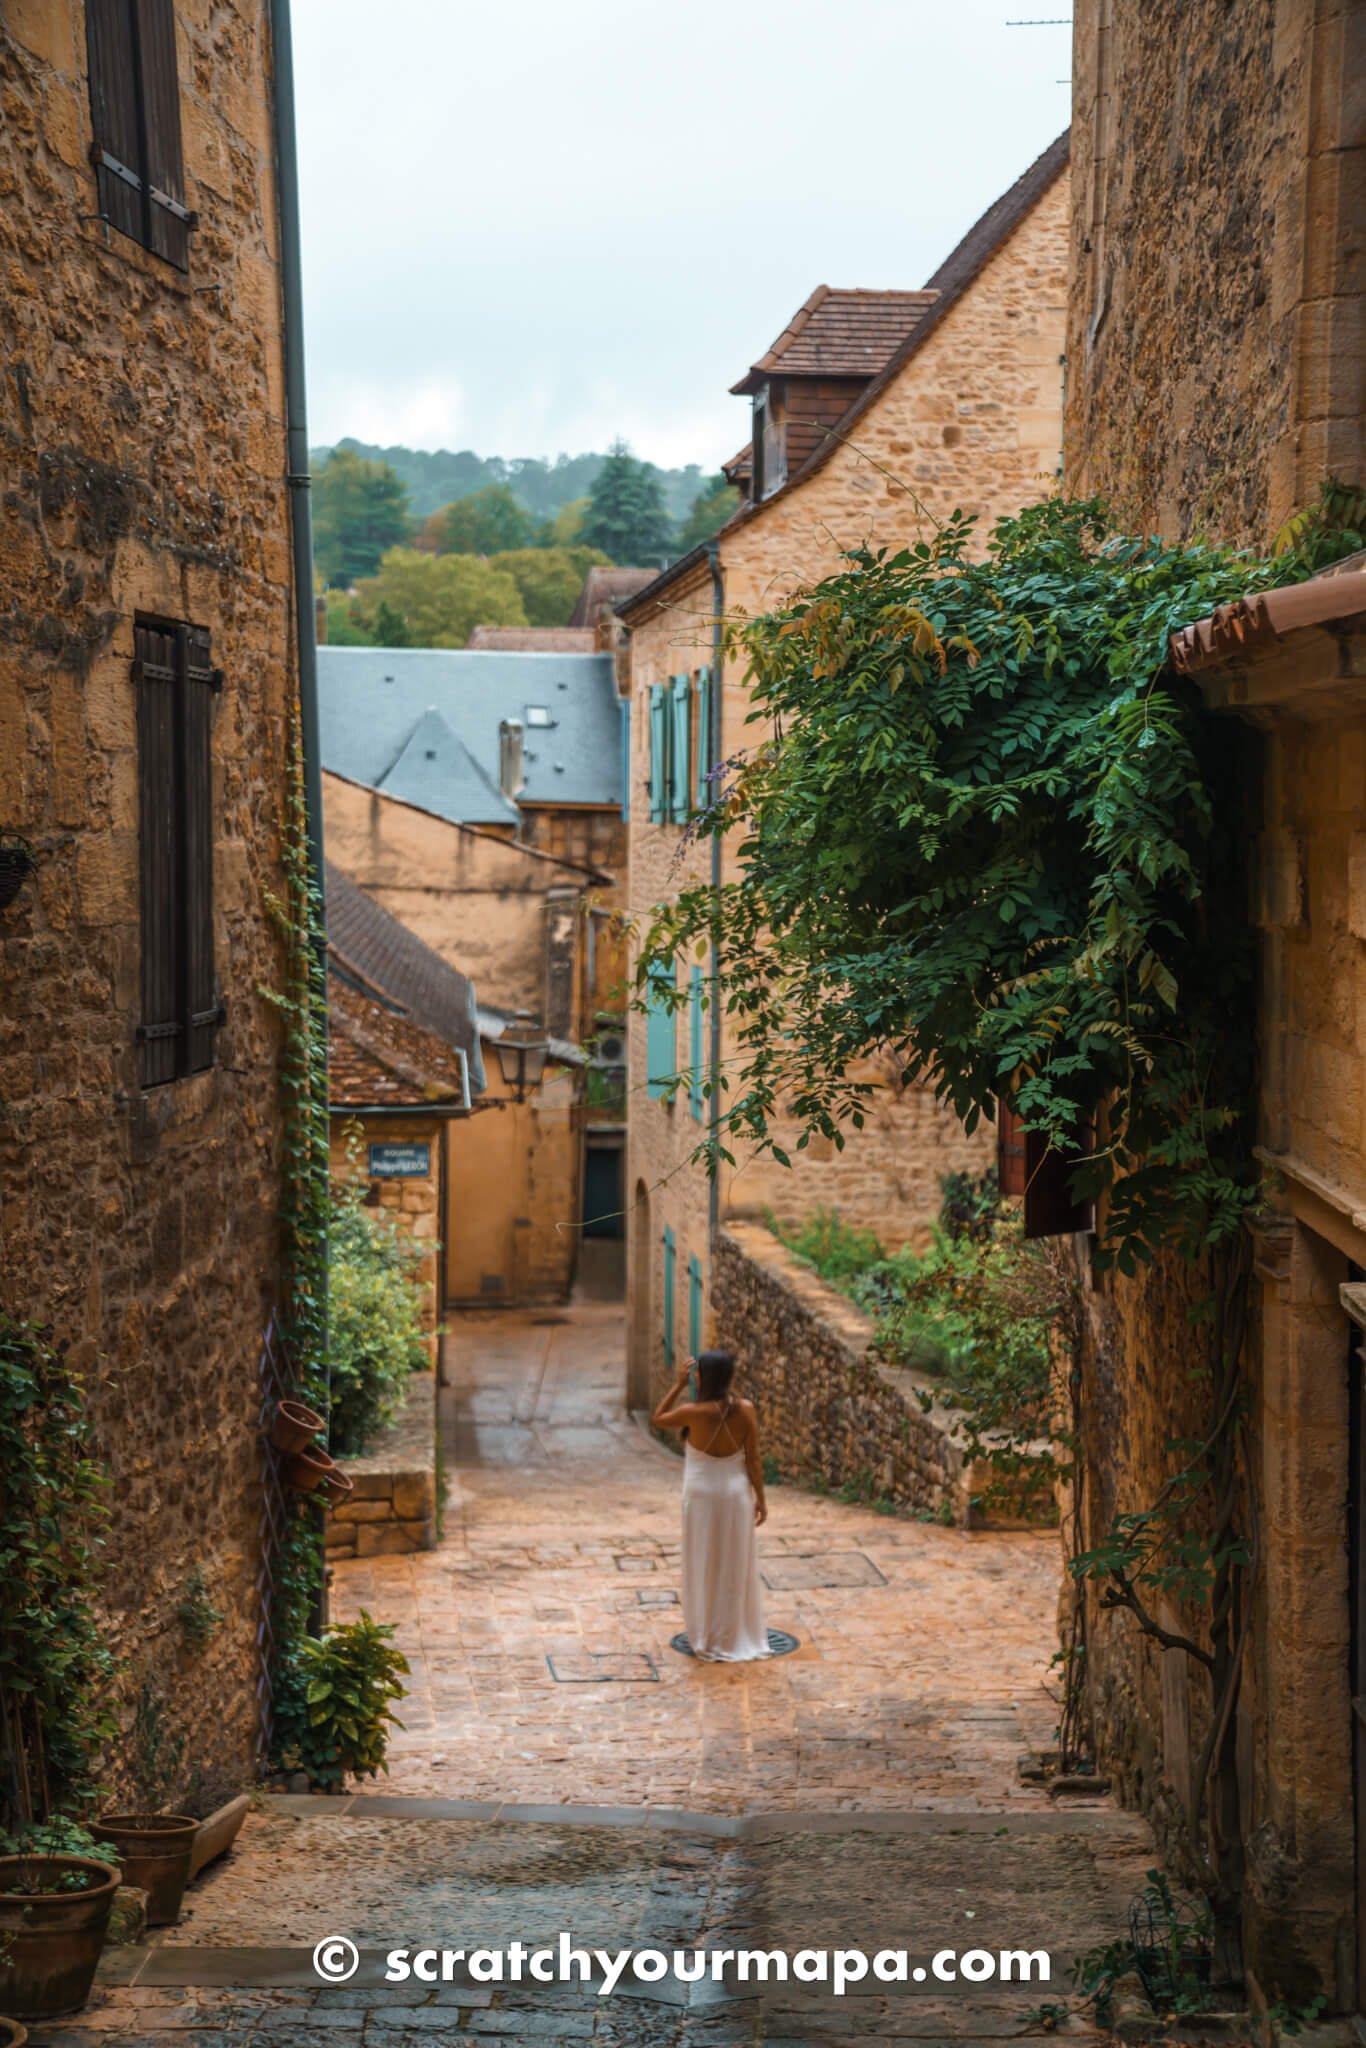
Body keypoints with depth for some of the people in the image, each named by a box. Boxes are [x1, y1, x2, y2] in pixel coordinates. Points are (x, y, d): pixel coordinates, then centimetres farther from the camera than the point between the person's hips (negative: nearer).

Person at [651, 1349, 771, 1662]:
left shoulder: (693, 1412, -18)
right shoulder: (745, 1410, -11)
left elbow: (658, 1419, 1)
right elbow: (753, 1459, -6)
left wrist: (678, 1384, 0)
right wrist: (760, 1498, 3)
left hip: (703, 1495, -2)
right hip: (736, 1493, 3)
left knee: (706, 1566, 10)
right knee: (737, 1566, 14)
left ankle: (711, 1640, 18)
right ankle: (741, 1636, 23)